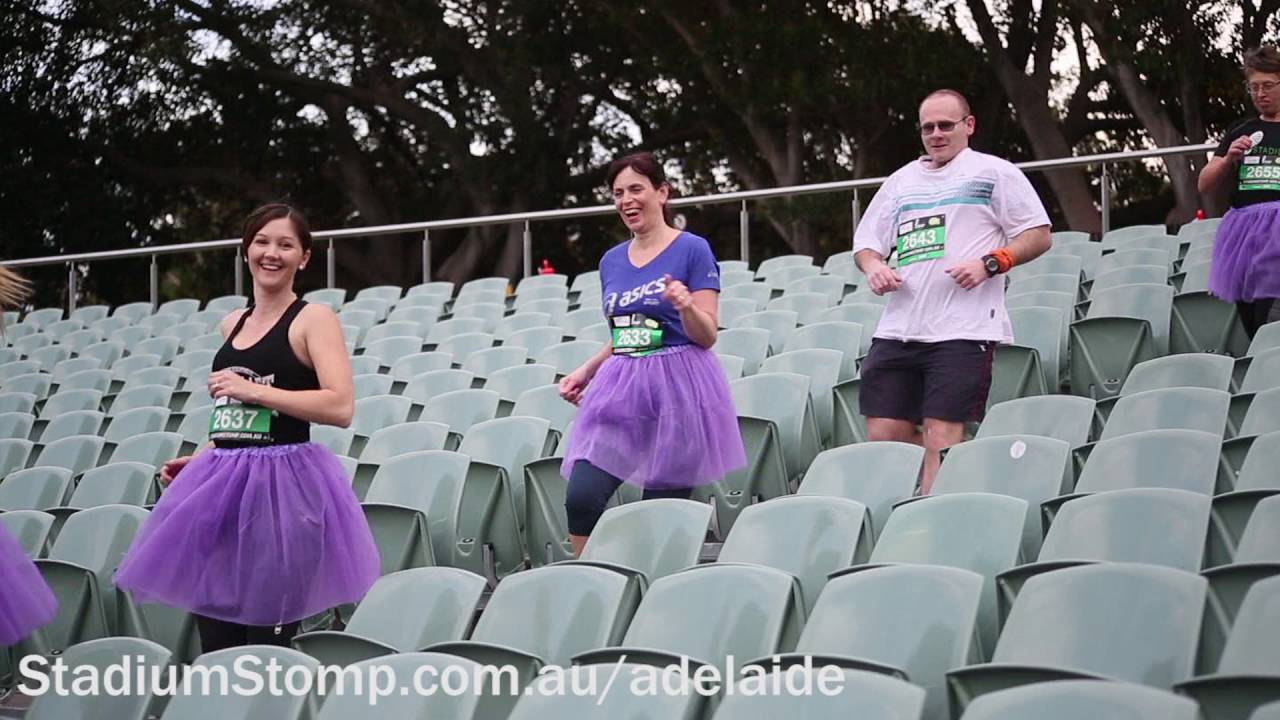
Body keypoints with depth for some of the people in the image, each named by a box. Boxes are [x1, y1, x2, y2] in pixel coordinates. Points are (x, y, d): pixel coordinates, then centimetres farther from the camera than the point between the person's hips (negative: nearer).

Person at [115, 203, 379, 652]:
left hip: (281, 483, -7)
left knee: (265, 645, -4)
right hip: (223, 484, 7)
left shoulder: (313, 319, -4)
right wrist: (199, 459, 14)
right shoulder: (233, 324, 16)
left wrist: (253, 389, -16)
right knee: (214, 640, 5)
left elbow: (340, 407, -18)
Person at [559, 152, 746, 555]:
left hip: (677, 388, -5)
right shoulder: (611, 261, 15)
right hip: (620, 388, 5)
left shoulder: (693, 250, -3)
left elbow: (707, 337, -6)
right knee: (580, 497, -10)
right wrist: (584, 373, 9)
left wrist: (686, 305, -25)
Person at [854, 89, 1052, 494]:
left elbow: (1039, 235, 3)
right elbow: (865, 242, 25)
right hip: (897, 330, 6)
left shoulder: (994, 173, 7)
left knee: (942, 436, -10)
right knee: (883, 434, 1)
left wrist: (989, 263, -12)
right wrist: (873, 266, 1)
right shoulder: (901, 181, 22)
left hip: (963, 329, -5)